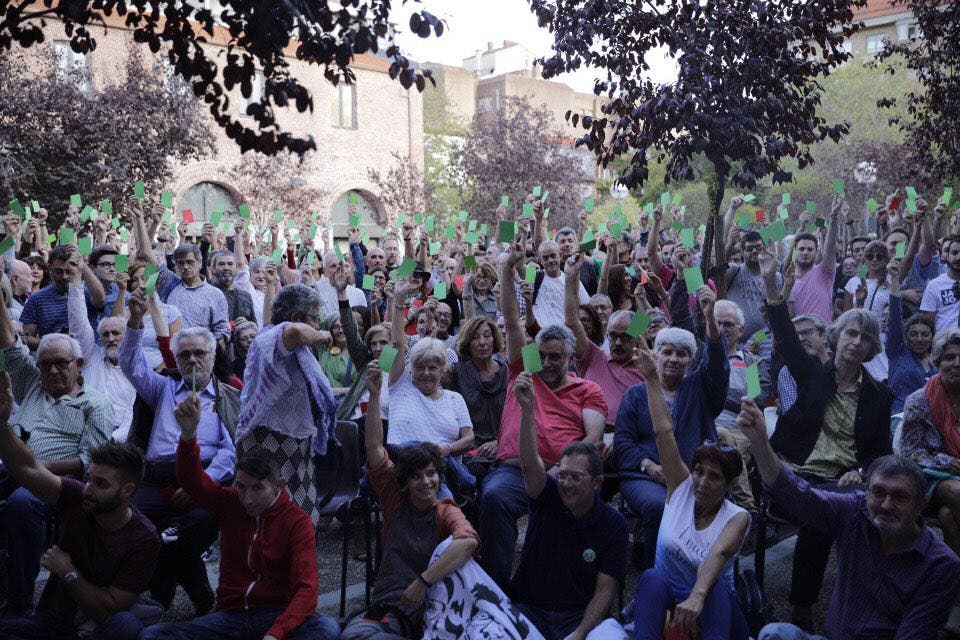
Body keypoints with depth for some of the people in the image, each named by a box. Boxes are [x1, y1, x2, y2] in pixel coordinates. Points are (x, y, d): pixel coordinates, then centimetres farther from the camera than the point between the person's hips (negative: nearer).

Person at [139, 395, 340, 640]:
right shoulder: (230, 504, 7)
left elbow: (306, 589, -15)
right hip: (229, 615, 3)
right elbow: (192, 480, -11)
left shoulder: (298, 521, -5)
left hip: (275, 616, -3)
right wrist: (188, 432, -30)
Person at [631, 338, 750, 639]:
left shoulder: (737, 518, -10)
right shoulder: (682, 488, -2)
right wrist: (651, 378, -10)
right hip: (664, 594, 2)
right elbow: (664, 431, -7)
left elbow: (718, 554, -31)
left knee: (716, 584, -34)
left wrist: (696, 597, -49)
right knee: (652, 576, -30)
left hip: (712, 602, -2)